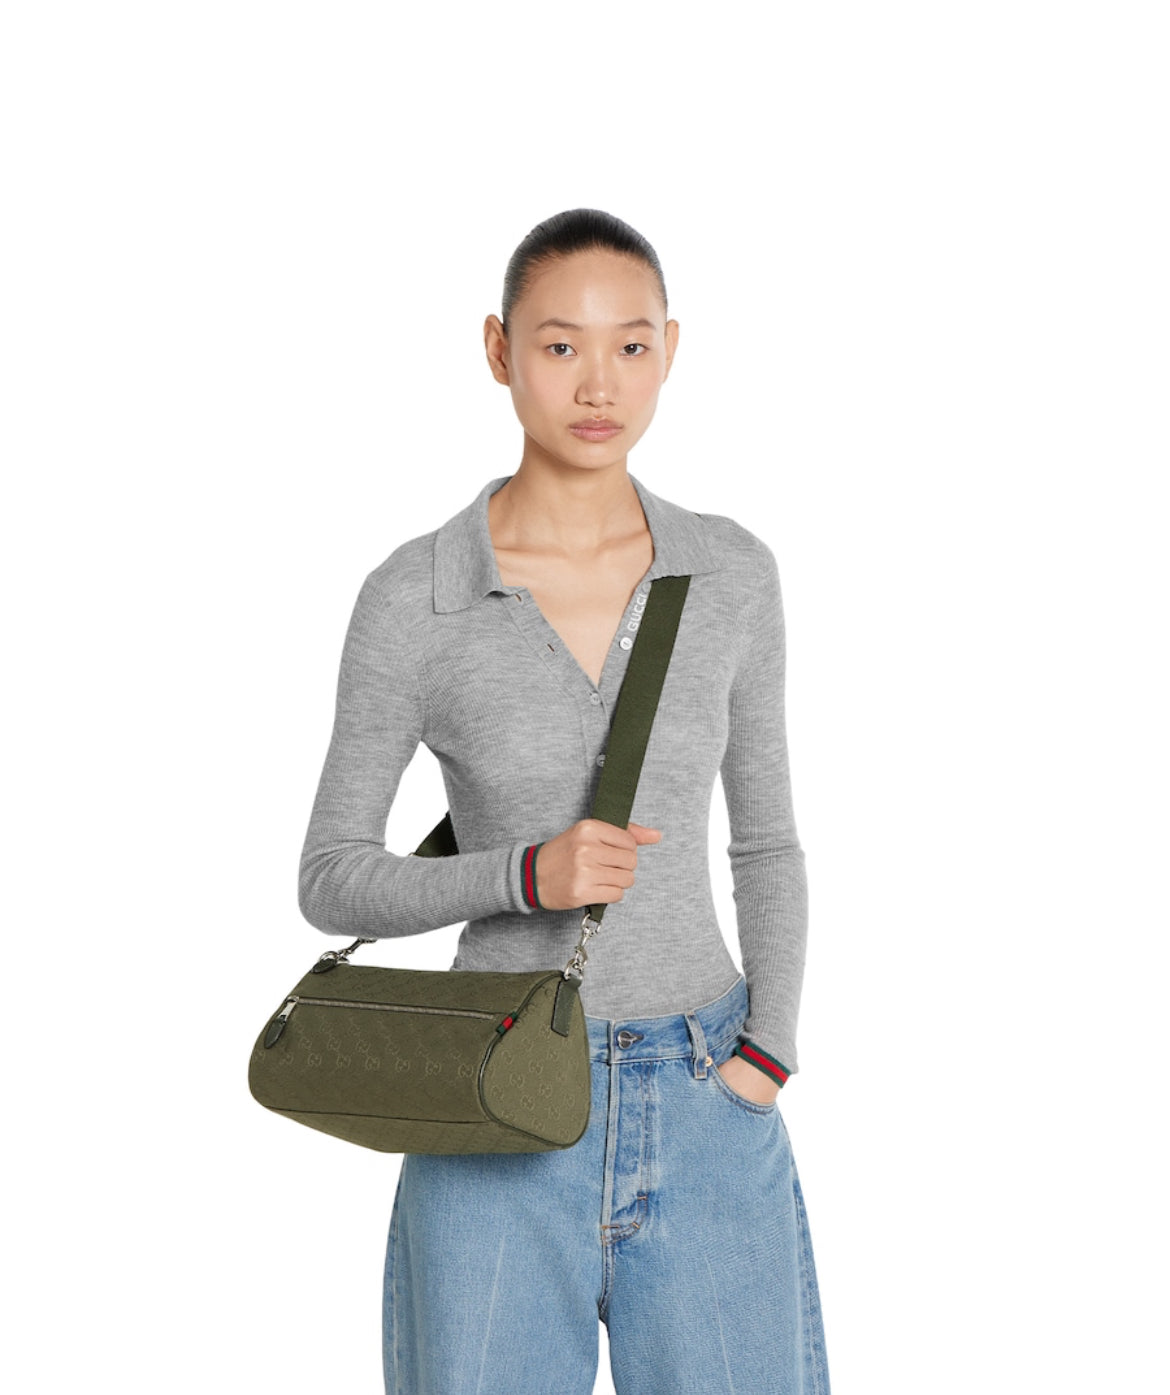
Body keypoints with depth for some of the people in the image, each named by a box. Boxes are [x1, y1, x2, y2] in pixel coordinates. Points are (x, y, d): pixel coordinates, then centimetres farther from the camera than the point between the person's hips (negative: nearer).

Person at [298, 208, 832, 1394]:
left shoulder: (731, 573, 0)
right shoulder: (413, 597, -8)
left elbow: (764, 840, 9)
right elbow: (333, 884, -3)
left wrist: (766, 1060, -5)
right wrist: (529, 874, -20)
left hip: (703, 1120, 2)